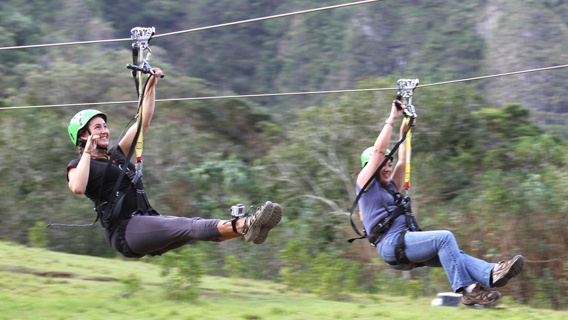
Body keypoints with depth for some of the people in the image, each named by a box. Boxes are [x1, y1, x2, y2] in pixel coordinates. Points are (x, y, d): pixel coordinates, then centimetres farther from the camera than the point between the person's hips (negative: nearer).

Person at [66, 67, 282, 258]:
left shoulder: (116, 155, 26)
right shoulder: (77, 166, 5)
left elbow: (144, 122, 24)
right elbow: (77, 188, -20)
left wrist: (151, 85, 17)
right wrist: (88, 151, -13)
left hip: (147, 223, 8)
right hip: (124, 231, -8)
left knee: (195, 226, -20)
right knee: (187, 226, -30)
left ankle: (241, 226, -45)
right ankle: (242, 226, -50)